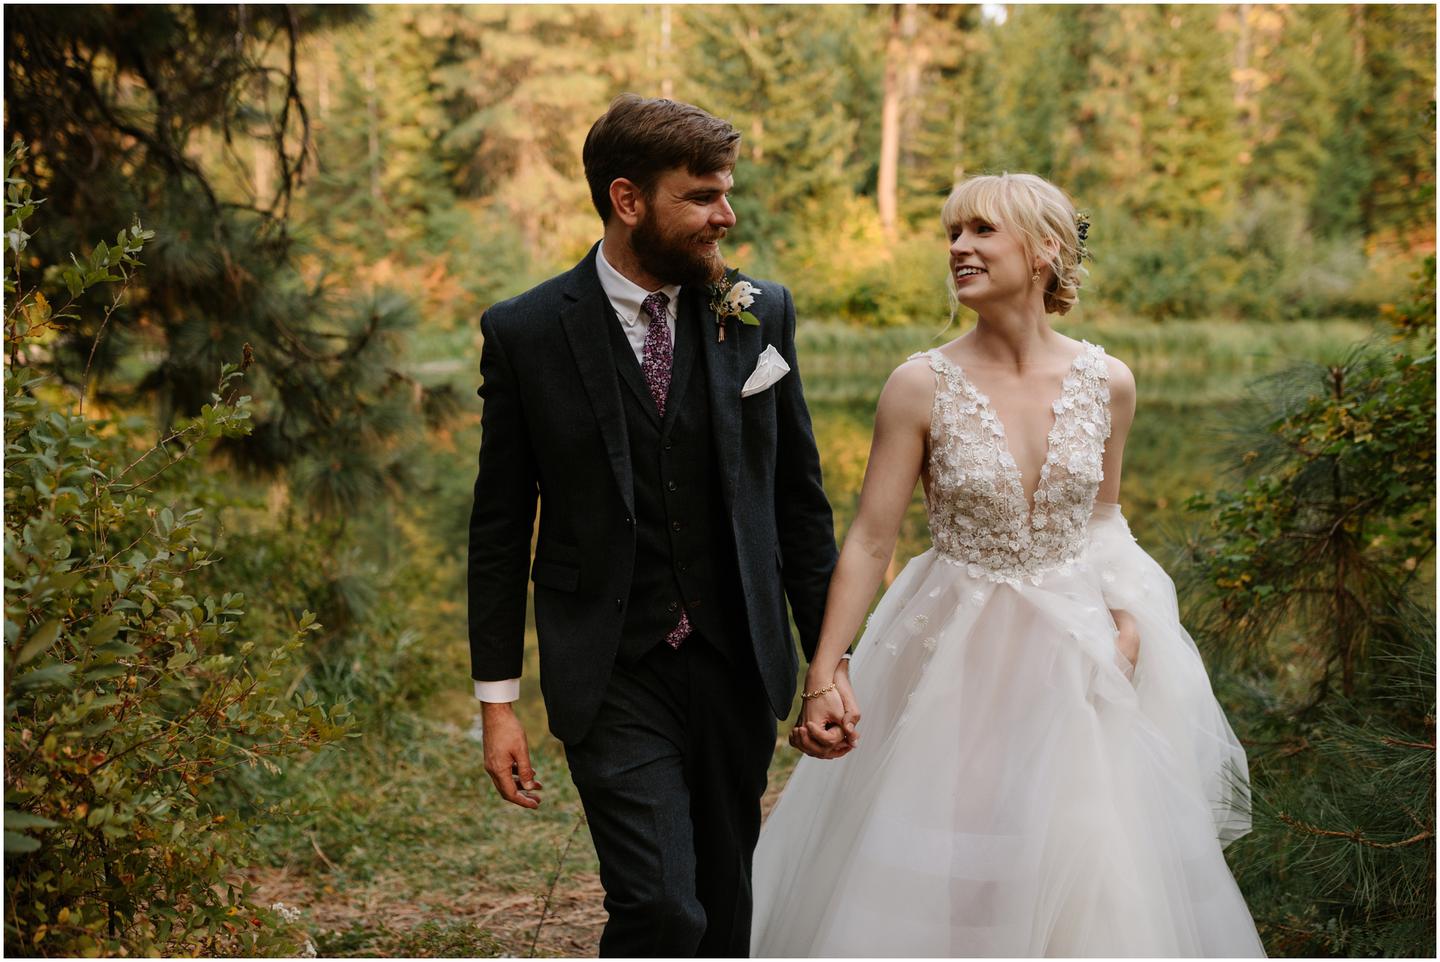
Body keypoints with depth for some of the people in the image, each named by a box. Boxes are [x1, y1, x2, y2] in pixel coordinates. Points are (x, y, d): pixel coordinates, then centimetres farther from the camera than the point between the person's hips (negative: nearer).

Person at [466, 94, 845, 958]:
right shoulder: (526, 333, -5)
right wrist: (498, 698, -2)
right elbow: (500, 527, -1)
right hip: (614, 678, -3)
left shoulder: (762, 314, 2)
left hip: (738, 664, 3)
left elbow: (800, 496, 8)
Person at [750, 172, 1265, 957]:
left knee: (1090, 864, 8)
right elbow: (869, 541, -10)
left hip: (1078, 645, 2)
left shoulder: (1106, 383, -3)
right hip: (958, 649, -2)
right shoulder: (922, 386, -11)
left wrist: (1127, 619, -1)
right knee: (946, 870, 3)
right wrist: (821, 675, -15)